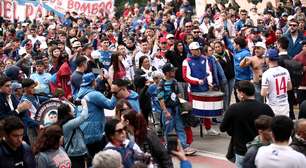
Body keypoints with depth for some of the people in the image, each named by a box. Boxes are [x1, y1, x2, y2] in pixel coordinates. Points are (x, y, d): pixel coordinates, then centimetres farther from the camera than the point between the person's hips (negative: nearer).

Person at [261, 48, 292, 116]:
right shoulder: (285, 71, 1)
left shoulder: (267, 74, -17)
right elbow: (290, 87, 14)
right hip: (285, 105, 5)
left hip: (273, 107, -5)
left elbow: (263, 93, -18)